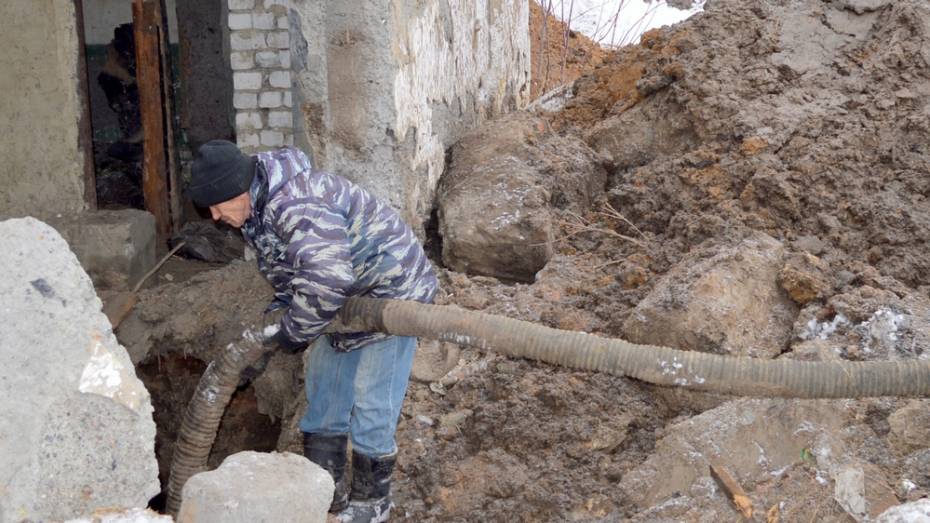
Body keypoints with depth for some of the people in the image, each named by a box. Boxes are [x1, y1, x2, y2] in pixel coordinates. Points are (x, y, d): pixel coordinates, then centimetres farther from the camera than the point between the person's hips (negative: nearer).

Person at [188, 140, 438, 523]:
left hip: (390, 292, -10)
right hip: (350, 300, 10)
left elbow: (326, 279, -43)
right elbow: (289, 270, 15)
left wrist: (294, 330, -29)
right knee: (323, 393, 15)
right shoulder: (260, 206, 1)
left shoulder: (294, 203, -33)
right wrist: (282, 308, -1)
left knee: (371, 405, -5)